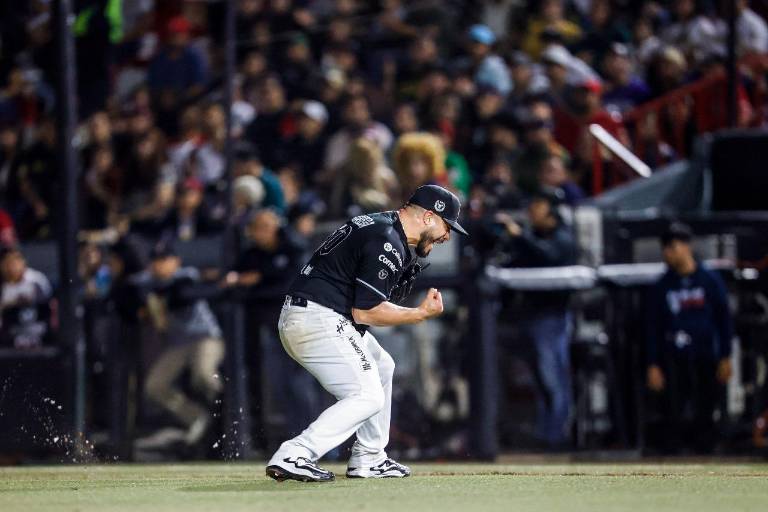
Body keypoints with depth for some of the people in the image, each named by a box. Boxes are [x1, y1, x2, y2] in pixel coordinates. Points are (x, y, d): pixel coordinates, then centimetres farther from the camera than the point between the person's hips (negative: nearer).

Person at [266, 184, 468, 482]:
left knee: (381, 367, 25)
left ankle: (368, 459, 24)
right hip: (321, 320, -11)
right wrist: (421, 313, -9)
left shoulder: (377, 223, 17)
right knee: (368, 397, -11)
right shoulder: (388, 245, -15)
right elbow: (365, 311, -18)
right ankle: (294, 456, -22)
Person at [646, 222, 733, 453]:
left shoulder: (710, 281, 4)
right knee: (674, 420, -5)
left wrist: (725, 358, 2)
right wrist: (653, 365, 2)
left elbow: (724, 320, 7)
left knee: (704, 418, 2)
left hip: (705, 360, 0)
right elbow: (653, 328, 8)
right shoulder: (662, 287, 6)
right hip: (673, 362, 0)